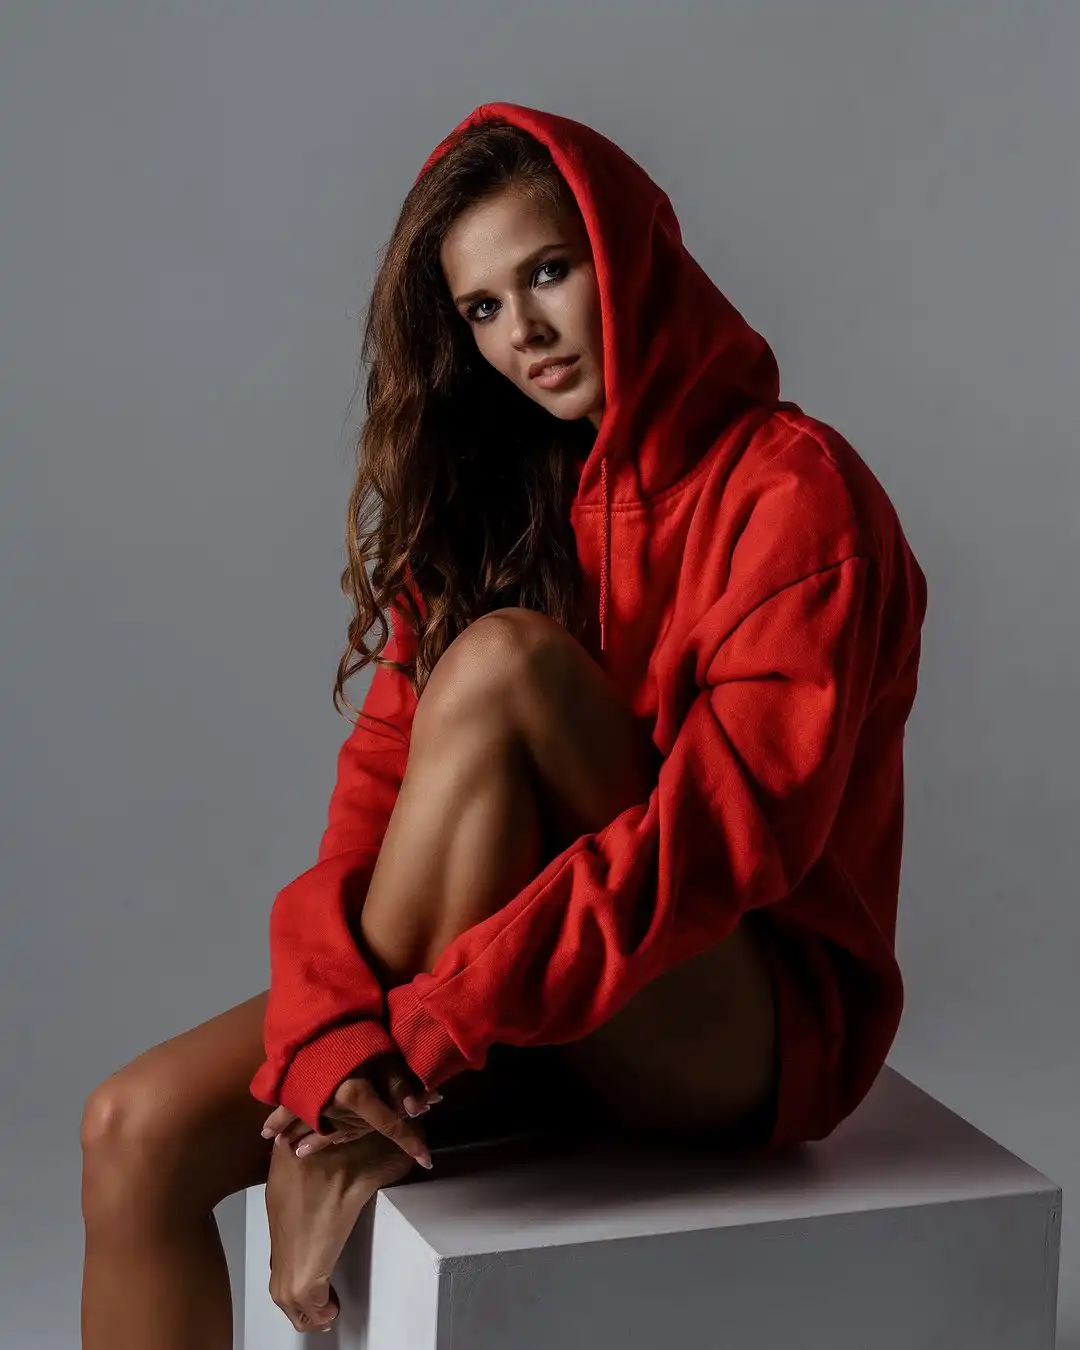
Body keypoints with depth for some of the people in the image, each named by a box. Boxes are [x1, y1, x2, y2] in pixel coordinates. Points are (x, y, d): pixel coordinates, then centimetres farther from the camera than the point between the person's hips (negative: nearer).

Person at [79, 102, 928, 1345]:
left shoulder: (789, 490, -12)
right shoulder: (492, 494, 8)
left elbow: (734, 827, -22)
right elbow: (383, 764, -2)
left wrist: (433, 1024, -27)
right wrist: (326, 1011, -20)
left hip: (754, 1017, -6)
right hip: (517, 1014, 6)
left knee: (504, 660, -28)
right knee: (138, 1130, -14)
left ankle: (351, 1148, -18)